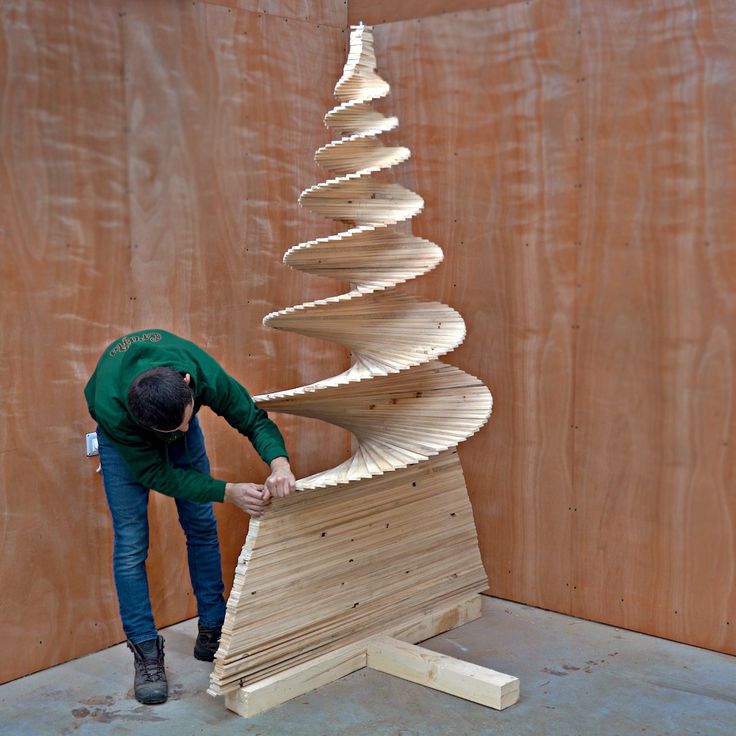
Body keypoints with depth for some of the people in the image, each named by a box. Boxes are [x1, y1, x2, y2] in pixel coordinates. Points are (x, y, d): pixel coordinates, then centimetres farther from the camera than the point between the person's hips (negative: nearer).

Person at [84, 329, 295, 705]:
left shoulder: (205, 374, -40)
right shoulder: (111, 407, -44)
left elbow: (254, 419, -25)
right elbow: (156, 474, -32)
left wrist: (279, 462, -45)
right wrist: (228, 492, -42)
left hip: (177, 410, 3)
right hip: (124, 432, -3)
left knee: (202, 526, 4)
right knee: (131, 540, -10)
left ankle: (212, 632, 17)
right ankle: (146, 651, 2)